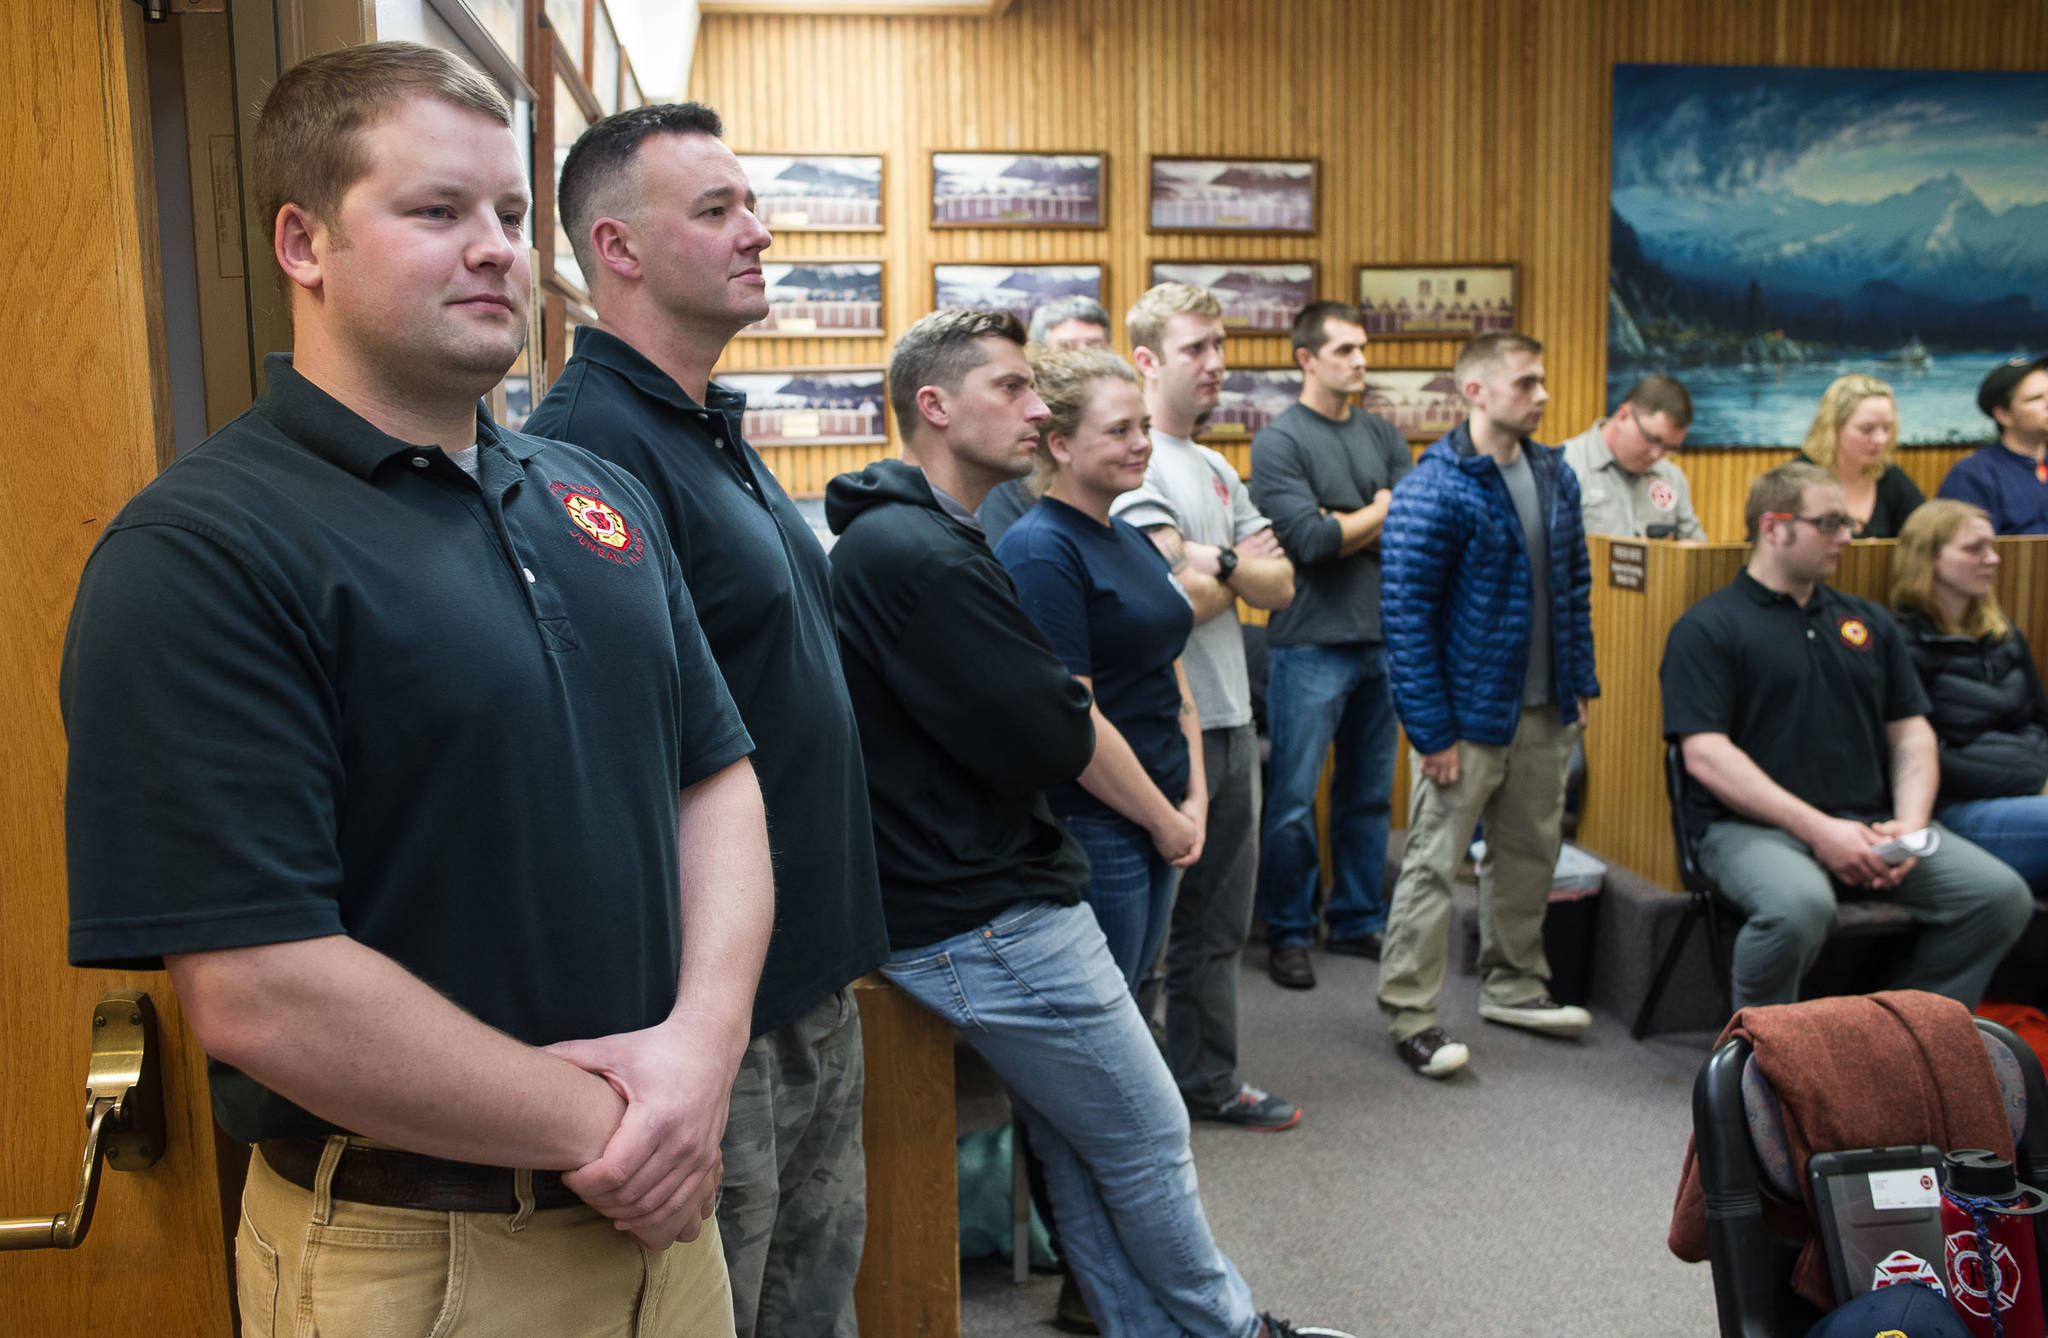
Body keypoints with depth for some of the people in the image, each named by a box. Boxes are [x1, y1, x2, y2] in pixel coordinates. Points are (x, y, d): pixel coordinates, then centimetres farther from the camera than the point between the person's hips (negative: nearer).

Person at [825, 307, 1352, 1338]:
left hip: (957, 900, 10)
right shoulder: (921, 555, -23)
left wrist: (1043, 703, -5)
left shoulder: (892, 536, 12)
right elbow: (1054, 745, -21)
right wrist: (1062, 705, -1)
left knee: (1084, 1157, 20)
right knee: (1152, 1145, 9)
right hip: (992, 926, -10)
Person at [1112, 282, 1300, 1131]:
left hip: (1231, 724, 9)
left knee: (1218, 924, 17)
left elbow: (1278, 588, 7)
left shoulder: (1218, 470, 16)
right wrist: (1246, 565, -4)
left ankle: (1207, 1079, 30)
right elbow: (1175, 603, -21)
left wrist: (1217, 561, -10)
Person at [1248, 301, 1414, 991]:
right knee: (1294, 801, 0)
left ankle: (1359, 921, 27)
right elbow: (1309, 540, -18)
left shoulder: (1381, 434, 12)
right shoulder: (1278, 441, -6)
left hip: (1381, 640, 6)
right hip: (1311, 646, -6)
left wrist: (1346, 525, -11)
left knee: (1370, 794, 14)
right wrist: (1381, 512, -3)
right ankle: (1289, 933, 14)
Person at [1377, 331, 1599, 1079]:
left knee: (1531, 853, 17)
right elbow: (1406, 616, -17)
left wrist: (1581, 683, 12)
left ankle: (1513, 986, 34)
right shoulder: (1432, 491, -16)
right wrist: (1431, 731, -19)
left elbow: (1575, 584, 17)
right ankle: (1409, 1013, 10)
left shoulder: (1553, 474, 8)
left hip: (1543, 712, 8)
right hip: (1466, 717, -7)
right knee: (1433, 863, 0)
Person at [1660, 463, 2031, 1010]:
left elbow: (1911, 735, 18)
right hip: (1753, 825, -6)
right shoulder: (1708, 628, -1)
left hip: (1869, 824, 6)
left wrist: (1910, 823, -2)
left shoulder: (1868, 621, 20)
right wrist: (1817, 829, -16)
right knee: (1799, 905, -36)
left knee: (2001, 894, -13)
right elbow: (1705, 756, -11)